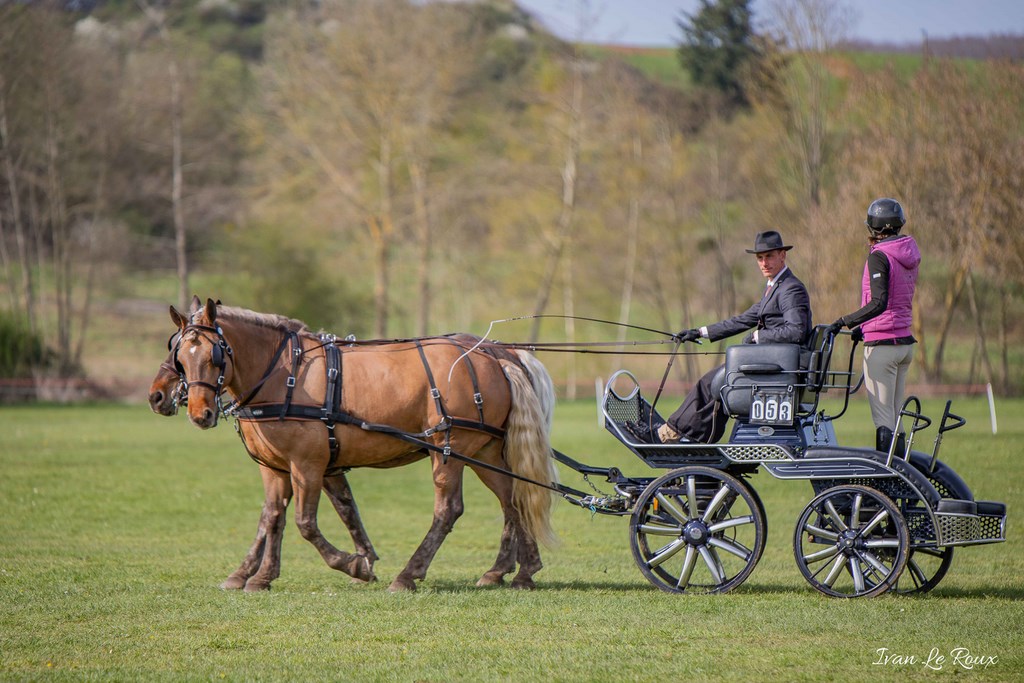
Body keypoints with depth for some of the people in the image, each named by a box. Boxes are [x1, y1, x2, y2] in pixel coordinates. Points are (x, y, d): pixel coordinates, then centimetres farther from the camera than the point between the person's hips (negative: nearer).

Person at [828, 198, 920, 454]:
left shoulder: (879, 257, -14)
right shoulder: (909, 256, 11)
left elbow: (879, 303, -25)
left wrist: (845, 322, -21)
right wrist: (864, 327, 22)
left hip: (882, 344, -8)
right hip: (905, 341, 8)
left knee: (883, 418, -6)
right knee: (894, 415, 13)